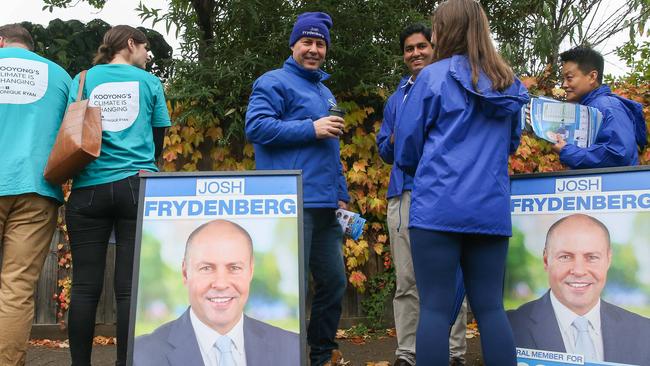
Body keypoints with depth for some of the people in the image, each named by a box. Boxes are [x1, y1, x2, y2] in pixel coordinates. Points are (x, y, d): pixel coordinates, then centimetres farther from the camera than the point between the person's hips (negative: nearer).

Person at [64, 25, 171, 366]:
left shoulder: (82, 79, 11)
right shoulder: (149, 81, 9)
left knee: (85, 286, 4)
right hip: (137, 186, -1)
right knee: (130, 287, 0)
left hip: (89, 189, 2)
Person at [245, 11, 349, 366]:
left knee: (334, 282, 13)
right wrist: (311, 128, -15)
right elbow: (256, 127, -17)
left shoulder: (325, 92, 24)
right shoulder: (275, 82, -1)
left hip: (325, 207, 8)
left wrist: (341, 196, 21)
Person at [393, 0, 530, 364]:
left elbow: (405, 148, 4)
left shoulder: (433, 76, 0)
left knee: (435, 308, -1)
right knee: (491, 308, 9)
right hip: (492, 209, 5)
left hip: (438, 207, -4)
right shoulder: (510, 85, 14)